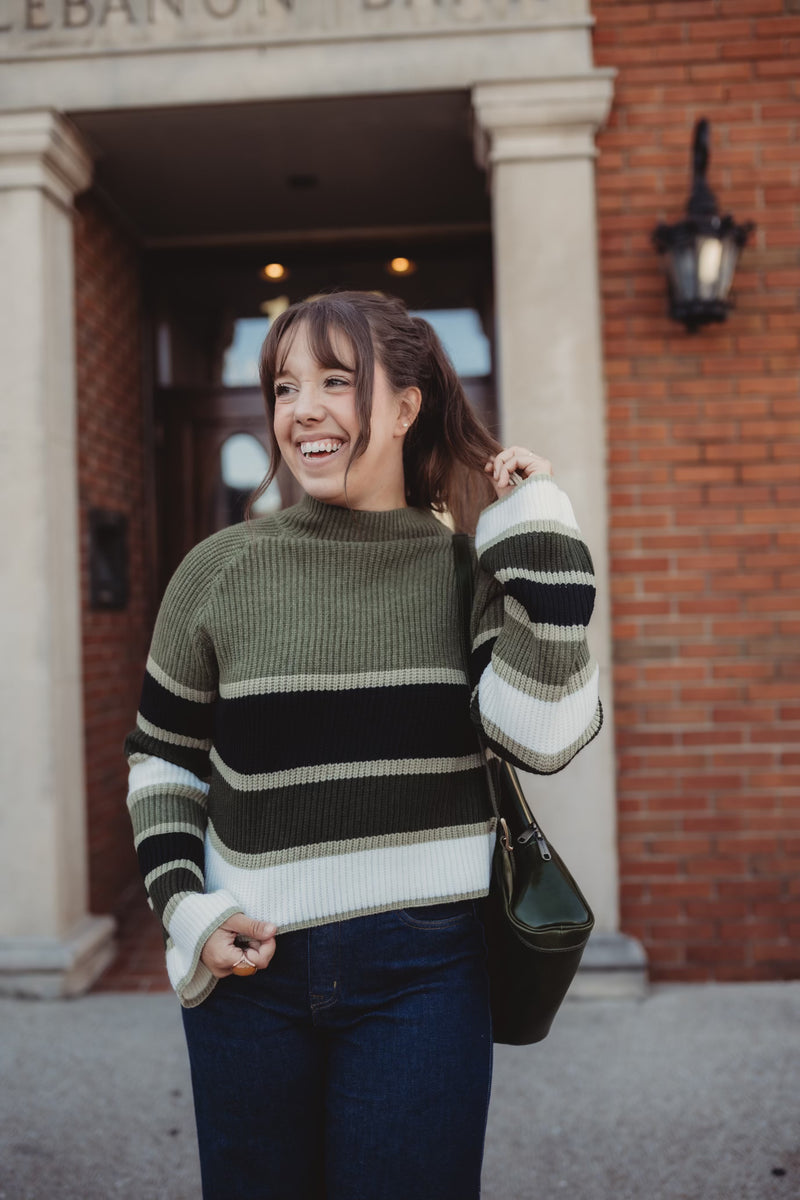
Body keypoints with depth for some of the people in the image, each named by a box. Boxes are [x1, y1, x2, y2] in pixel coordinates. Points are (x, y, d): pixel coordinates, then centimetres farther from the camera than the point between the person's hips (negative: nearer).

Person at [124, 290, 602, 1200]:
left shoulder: (470, 568, -1)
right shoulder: (220, 571, -1)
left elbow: (540, 734, -16)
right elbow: (161, 758, 9)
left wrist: (536, 531, -14)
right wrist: (184, 907, -4)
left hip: (420, 967, -1)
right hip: (249, 964, 1)